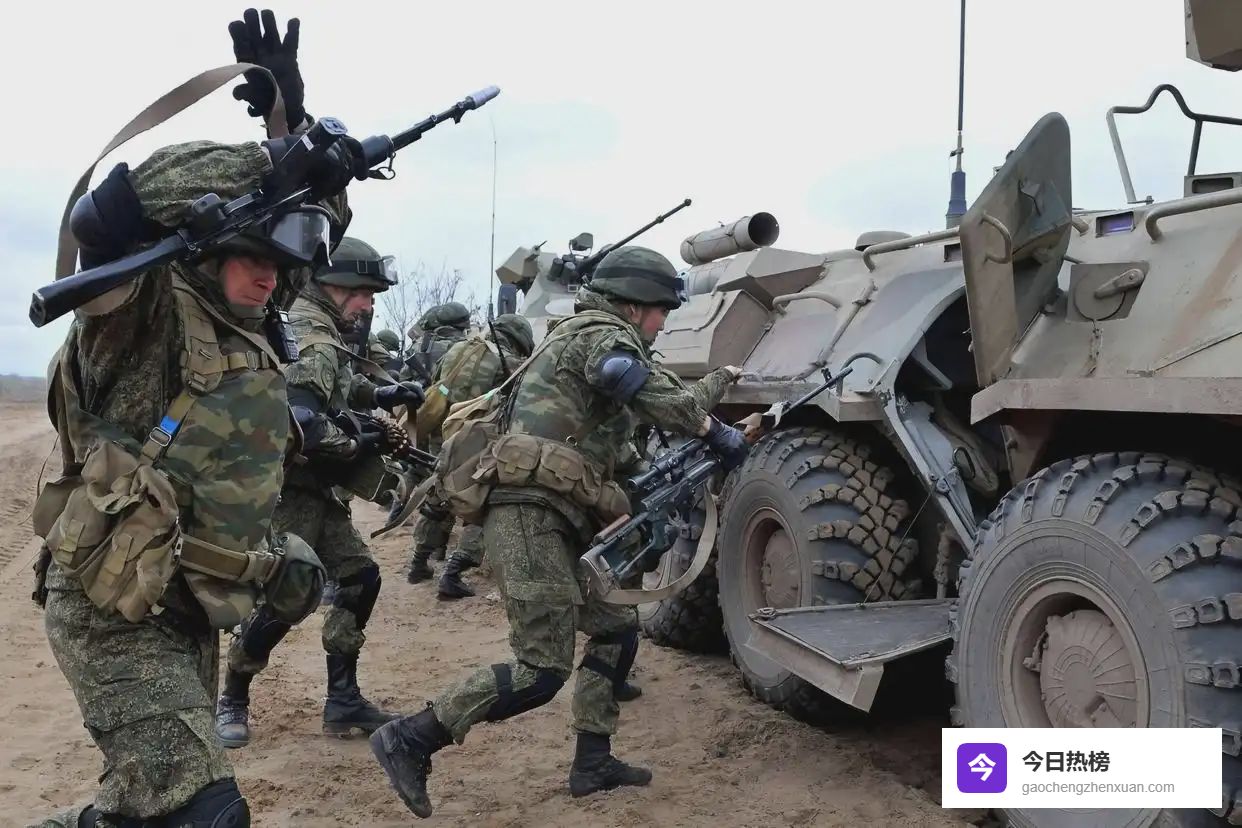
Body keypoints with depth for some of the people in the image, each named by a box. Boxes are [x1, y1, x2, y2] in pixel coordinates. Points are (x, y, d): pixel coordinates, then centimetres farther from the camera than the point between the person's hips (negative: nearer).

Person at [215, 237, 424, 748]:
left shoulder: (319, 333, 11)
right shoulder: (309, 341, -20)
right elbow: (302, 423, -32)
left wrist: (384, 395, 16)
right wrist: (359, 447, -17)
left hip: (313, 489, 10)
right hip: (285, 489, -10)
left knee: (360, 578, 8)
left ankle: (342, 700, 15)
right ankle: (232, 700, 17)